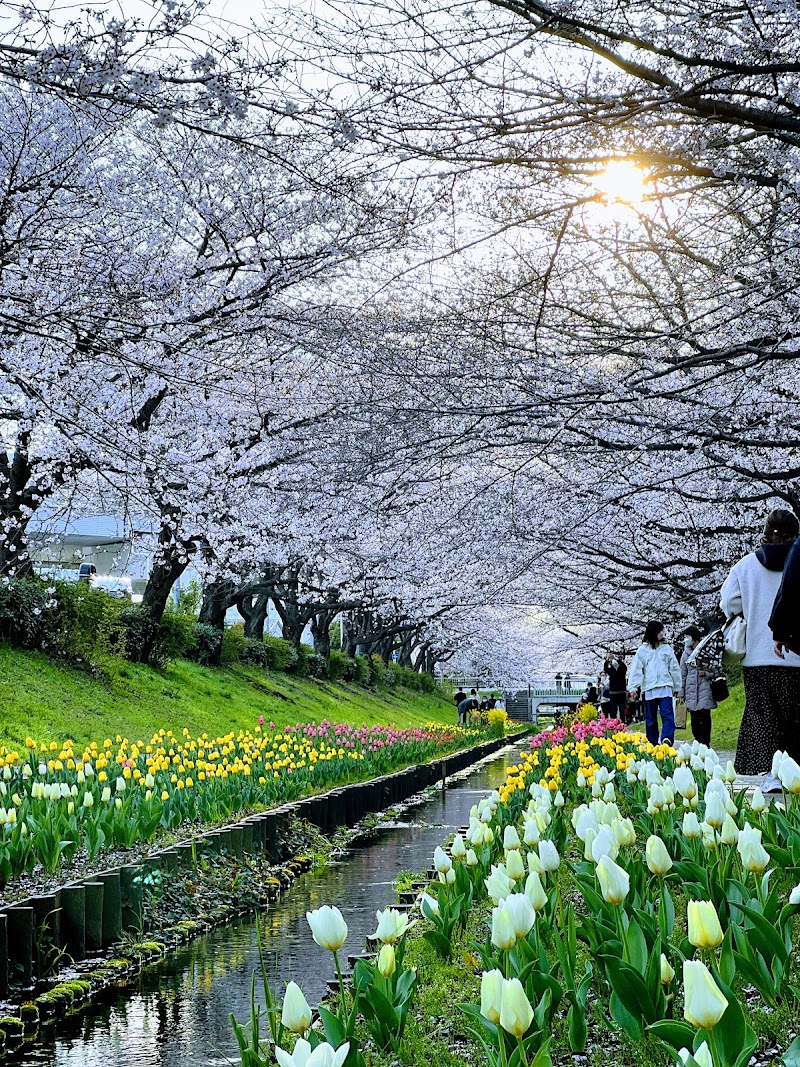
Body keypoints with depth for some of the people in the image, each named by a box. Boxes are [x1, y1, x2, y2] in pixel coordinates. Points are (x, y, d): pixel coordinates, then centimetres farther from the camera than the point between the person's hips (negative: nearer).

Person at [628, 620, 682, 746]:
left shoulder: (666, 648, 10)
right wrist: (633, 687, -11)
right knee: (650, 718, 5)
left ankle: (667, 738, -27)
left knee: (667, 714, -15)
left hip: (665, 688, 0)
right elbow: (636, 669, -1)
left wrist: (676, 687, 13)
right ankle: (652, 743, 10)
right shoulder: (642, 650, 5)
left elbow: (674, 668, 13)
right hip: (649, 689, 0)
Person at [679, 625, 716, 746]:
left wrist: (706, 672, -13)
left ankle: (705, 743, -9)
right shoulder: (686, 653, 13)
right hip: (691, 689, 4)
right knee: (694, 718, 2)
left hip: (705, 687, -4)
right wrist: (682, 693, 14)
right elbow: (683, 674, 16)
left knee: (704, 717, -10)